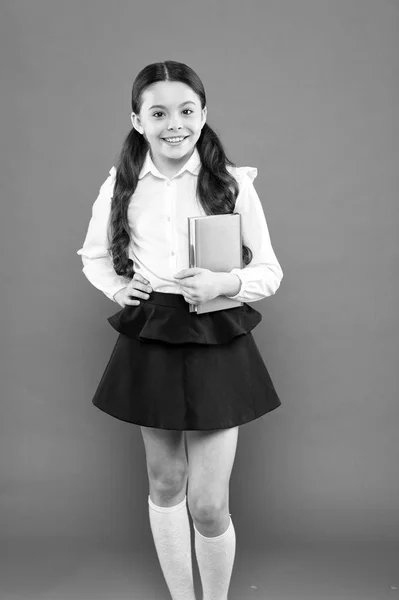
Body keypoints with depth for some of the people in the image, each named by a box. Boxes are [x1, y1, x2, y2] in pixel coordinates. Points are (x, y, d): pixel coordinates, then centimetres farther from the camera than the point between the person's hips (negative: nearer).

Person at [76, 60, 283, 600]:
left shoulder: (234, 184, -6)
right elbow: (93, 255, 16)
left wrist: (228, 283, -20)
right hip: (149, 343, 3)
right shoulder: (120, 185, 0)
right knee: (165, 484, 16)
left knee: (209, 504, -1)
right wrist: (115, 287, -2)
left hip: (217, 344, -2)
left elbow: (270, 271, -1)